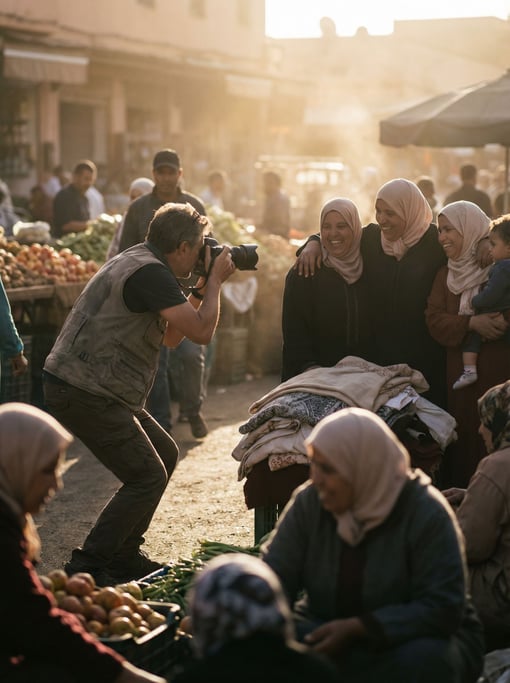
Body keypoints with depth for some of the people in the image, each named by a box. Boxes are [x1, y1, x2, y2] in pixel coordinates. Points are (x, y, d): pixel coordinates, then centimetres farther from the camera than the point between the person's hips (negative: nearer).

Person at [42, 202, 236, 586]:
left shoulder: (139, 263, 17)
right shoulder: (150, 273, -18)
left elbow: (171, 336, 22)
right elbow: (202, 331, -21)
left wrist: (203, 288, 15)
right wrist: (215, 280, -7)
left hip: (98, 391, 11)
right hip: (83, 392, -11)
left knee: (165, 455, 17)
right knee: (148, 477, -8)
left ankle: (123, 556, 23)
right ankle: (84, 569, -5)